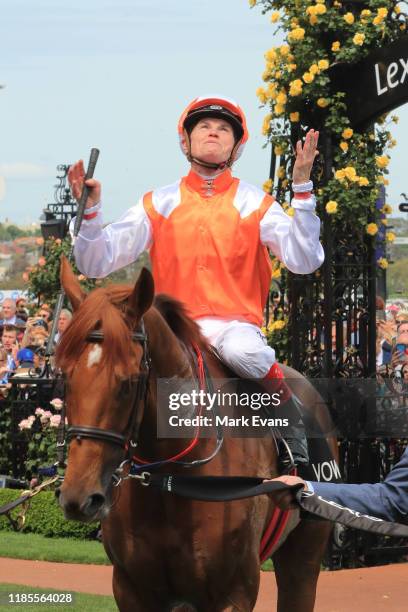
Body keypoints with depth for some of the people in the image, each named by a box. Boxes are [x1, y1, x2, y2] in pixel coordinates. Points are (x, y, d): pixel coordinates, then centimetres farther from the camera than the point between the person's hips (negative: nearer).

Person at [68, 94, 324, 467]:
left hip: (236, 326, -2)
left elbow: (305, 262, -8)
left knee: (242, 352, -38)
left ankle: (291, 413, -8)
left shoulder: (255, 204, 7)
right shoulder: (158, 205, 11)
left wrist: (302, 189, -13)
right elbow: (97, 263, 6)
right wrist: (90, 211, -10)